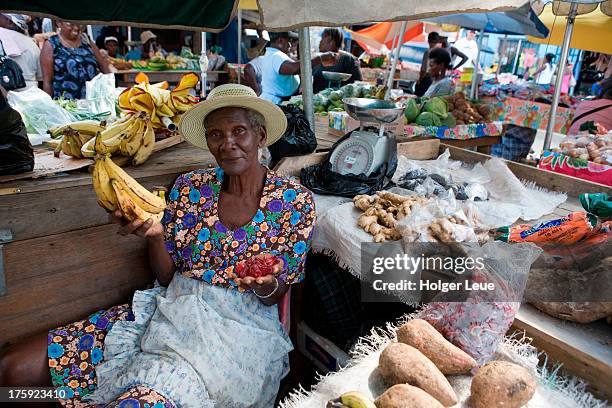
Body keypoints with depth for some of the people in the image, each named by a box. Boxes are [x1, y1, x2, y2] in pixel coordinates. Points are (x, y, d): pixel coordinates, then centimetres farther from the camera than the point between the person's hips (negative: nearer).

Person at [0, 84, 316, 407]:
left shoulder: (294, 200, -6)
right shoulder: (190, 186, 3)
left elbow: (273, 297, -2)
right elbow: (166, 276, 6)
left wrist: (267, 286, -25)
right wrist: (154, 235, -13)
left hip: (238, 329, -3)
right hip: (170, 309, 4)